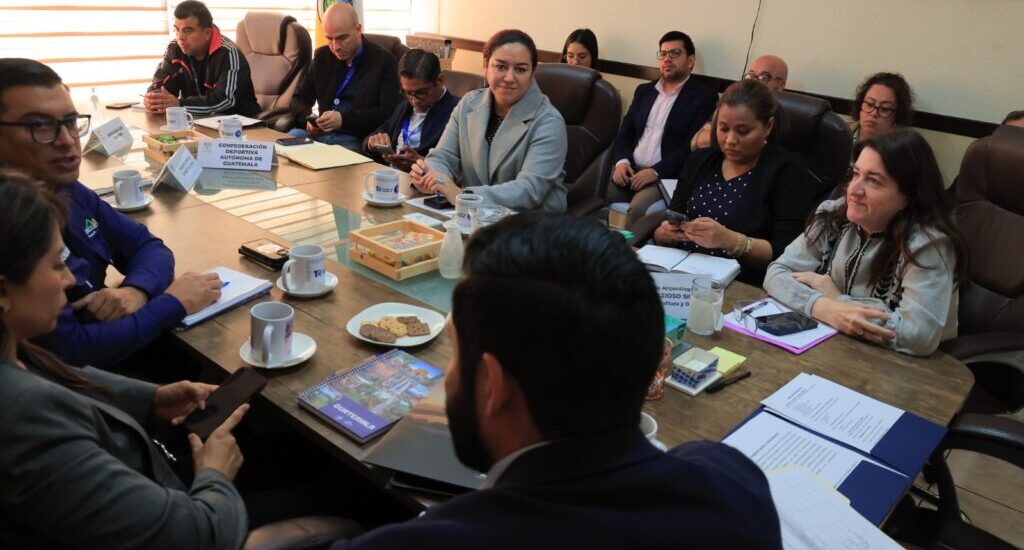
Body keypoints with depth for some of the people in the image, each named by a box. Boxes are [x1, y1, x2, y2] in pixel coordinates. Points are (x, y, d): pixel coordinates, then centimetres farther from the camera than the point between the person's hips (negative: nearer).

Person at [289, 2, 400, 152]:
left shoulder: (383, 61, -1)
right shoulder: (321, 56, 15)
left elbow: (388, 113, -10)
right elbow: (300, 99, 18)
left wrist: (344, 119, -22)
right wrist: (307, 120, -6)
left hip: (356, 140, -4)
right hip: (320, 133, 5)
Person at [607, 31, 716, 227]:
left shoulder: (703, 96, 3)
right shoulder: (644, 90, 21)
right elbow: (625, 132, 17)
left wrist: (657, 171, -18)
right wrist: (622, 161, -4)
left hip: (667, 176, -5)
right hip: (630, 170, 5)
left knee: (638, 209, -32)